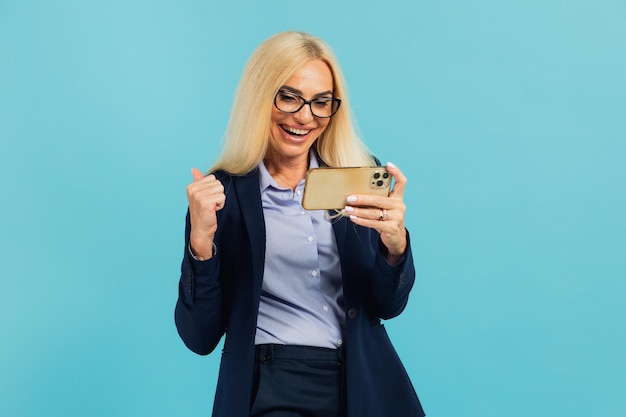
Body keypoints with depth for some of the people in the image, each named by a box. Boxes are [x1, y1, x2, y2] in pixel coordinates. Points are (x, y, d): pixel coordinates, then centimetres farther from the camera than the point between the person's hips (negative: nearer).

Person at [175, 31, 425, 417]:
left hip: (365, 386, 4)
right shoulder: (222, 193, -1)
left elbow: (388, 306, 6)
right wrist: (201, 239, -16)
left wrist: (395, 244, -14)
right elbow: (200, 337, -2)